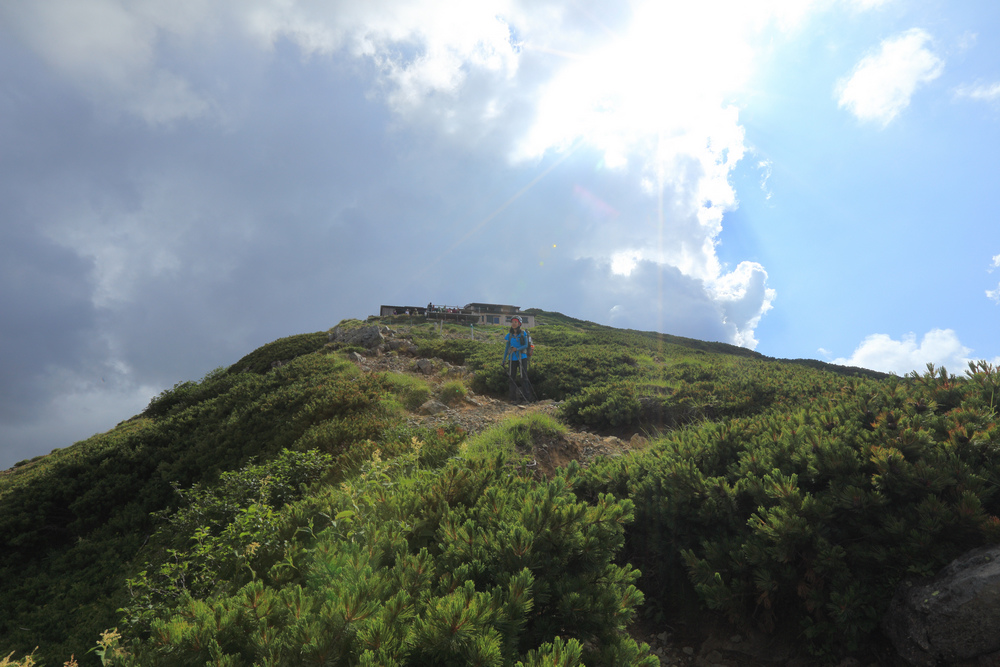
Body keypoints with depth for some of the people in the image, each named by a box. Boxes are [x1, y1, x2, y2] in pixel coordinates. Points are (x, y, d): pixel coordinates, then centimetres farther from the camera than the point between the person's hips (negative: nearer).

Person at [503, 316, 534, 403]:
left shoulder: (523, 333, 0)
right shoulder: (509, 335, 7)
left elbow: (526, 345, -6)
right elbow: (507, 348, 12)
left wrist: (517, 349, -22)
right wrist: (504, 360, 10)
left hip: (522, 357, -3)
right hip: (512, 359, 3)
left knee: (524, 377, -5)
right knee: (511, 378, 2)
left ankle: (527, 396, 0)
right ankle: (513, 398, 9)